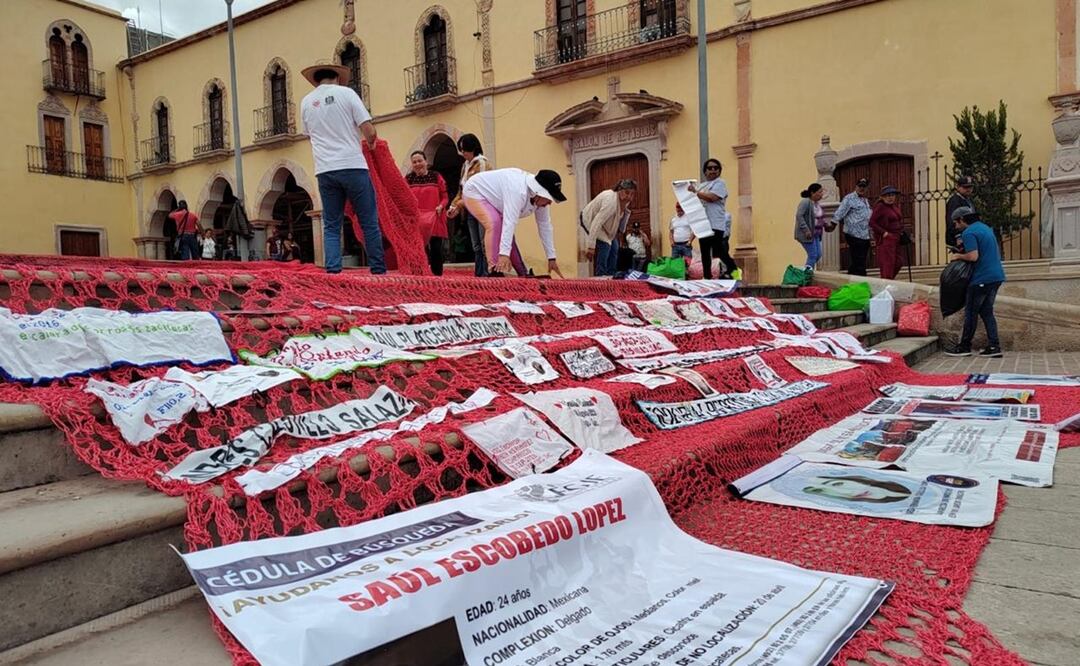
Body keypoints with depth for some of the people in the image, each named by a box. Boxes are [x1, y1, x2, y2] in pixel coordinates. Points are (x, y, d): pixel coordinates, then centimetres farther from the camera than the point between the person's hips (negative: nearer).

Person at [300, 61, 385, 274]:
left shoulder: (306, 102, 13)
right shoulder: (346, 93, 2)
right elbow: (369, 131, -4)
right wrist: (370, 143, 16)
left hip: (325, 170, 3)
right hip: (352, 165, -3)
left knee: (331, 226, 8)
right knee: (369, 222, 3)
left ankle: (333, 271, -1)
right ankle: (378, 270, 4)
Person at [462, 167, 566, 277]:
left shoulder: (540, 196, -12)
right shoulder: (518, 190, -40)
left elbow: (545, 226, -8)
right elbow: (509, 222, -46)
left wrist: (551, 258, -7)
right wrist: (504, 254, -52)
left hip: (490, 198, 9)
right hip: (475, 192, -9)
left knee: (507, 235, 9)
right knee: (494, 223, -32)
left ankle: (522, 273, 20)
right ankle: (495, 270, -30)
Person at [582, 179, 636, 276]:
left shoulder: (625, 200, -11)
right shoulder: (611, 201, -38)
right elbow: (596, 223, -43)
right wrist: (590, 246, -45)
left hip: (606, 225, 9)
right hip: (590, 220, -9)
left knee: (614, 248, 3)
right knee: (605, 245, -22)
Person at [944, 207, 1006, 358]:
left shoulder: (969, 233, -13)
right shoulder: (986, 228, 18)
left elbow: (973, 256, -22)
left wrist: (959, 256, -4)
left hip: (982, 278, -9)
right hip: (996, 276, 9)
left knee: (971, 312, 0)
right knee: (987, 311, 12)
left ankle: (964, 347, 7)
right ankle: (994, 347, 8)